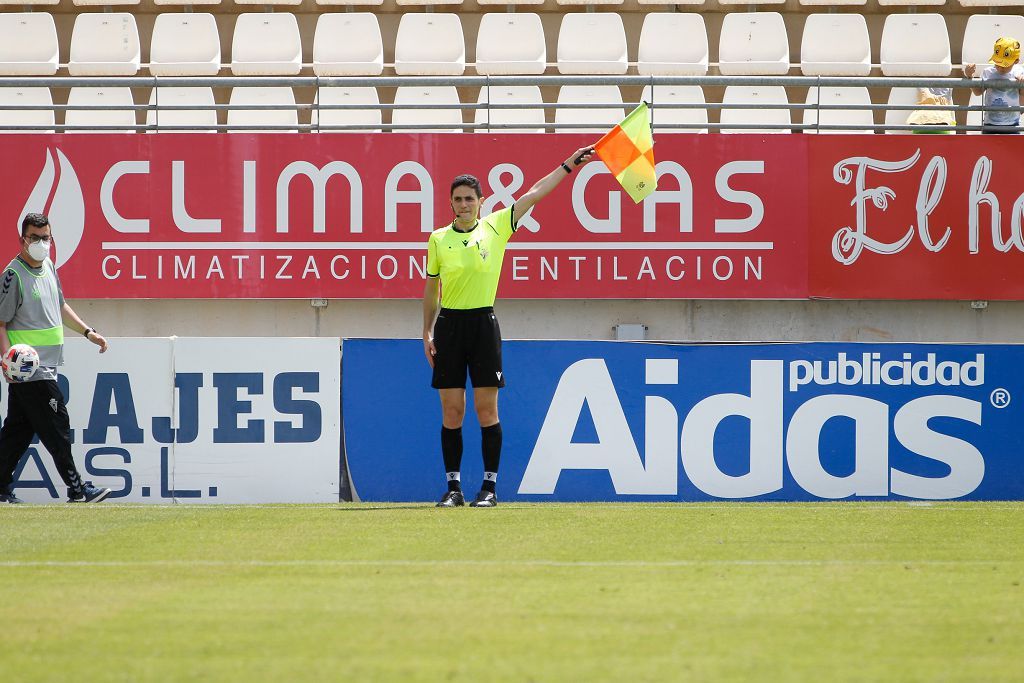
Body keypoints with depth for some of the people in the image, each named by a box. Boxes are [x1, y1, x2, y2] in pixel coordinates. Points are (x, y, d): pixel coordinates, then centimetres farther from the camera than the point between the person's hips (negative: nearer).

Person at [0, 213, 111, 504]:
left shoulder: (49, 267, 14)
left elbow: (60, 307, 29)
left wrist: (88, 332, 26)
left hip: (45, 367, 9)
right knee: (55, 426, -7)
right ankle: (77, 489, -4)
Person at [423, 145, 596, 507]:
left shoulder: (495, 227, 3)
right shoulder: (438, 239, 6)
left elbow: (535, 193, 4)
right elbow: (431, 289, 13)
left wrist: (569, 164, 1)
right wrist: (427, 333, 10)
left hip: (483, 322, -1)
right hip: (449, 324, 1)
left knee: (487, 410, -2)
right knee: (451, 412, 1)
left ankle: (489, 486, 3)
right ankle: (453, 487, 6)